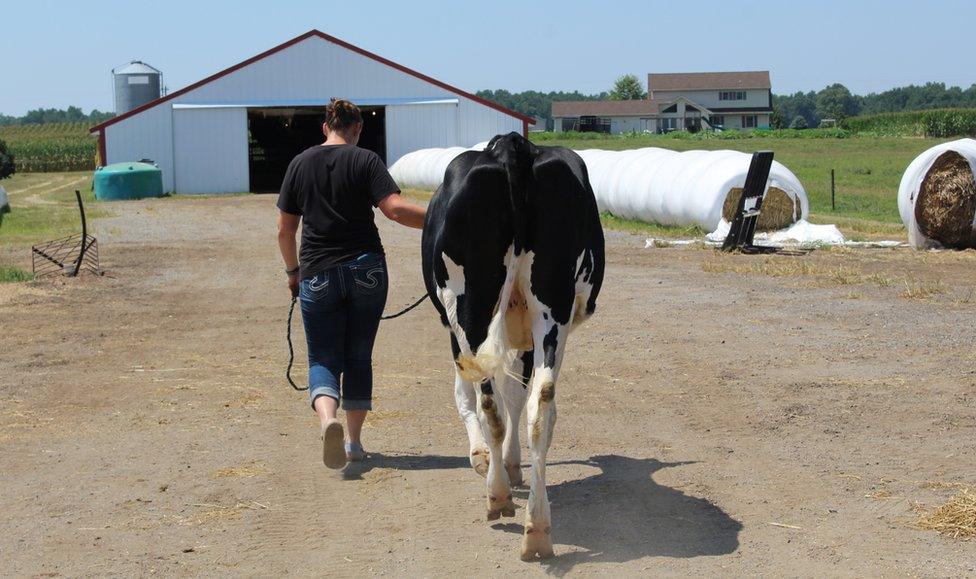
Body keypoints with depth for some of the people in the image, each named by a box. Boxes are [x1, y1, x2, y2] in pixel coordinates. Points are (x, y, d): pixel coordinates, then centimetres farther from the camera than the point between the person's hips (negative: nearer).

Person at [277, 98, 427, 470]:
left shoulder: (300, 164, 6)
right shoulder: (365, 161, -2)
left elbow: (284, 230, 9)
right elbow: (395, 209, -16)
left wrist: (293, 271, 22)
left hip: (317, 275, 1)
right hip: (366, 269, -1)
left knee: (323, 359, 4)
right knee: (359, 356, 13)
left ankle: (328, 420, -25)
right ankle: (353, 440, 16)